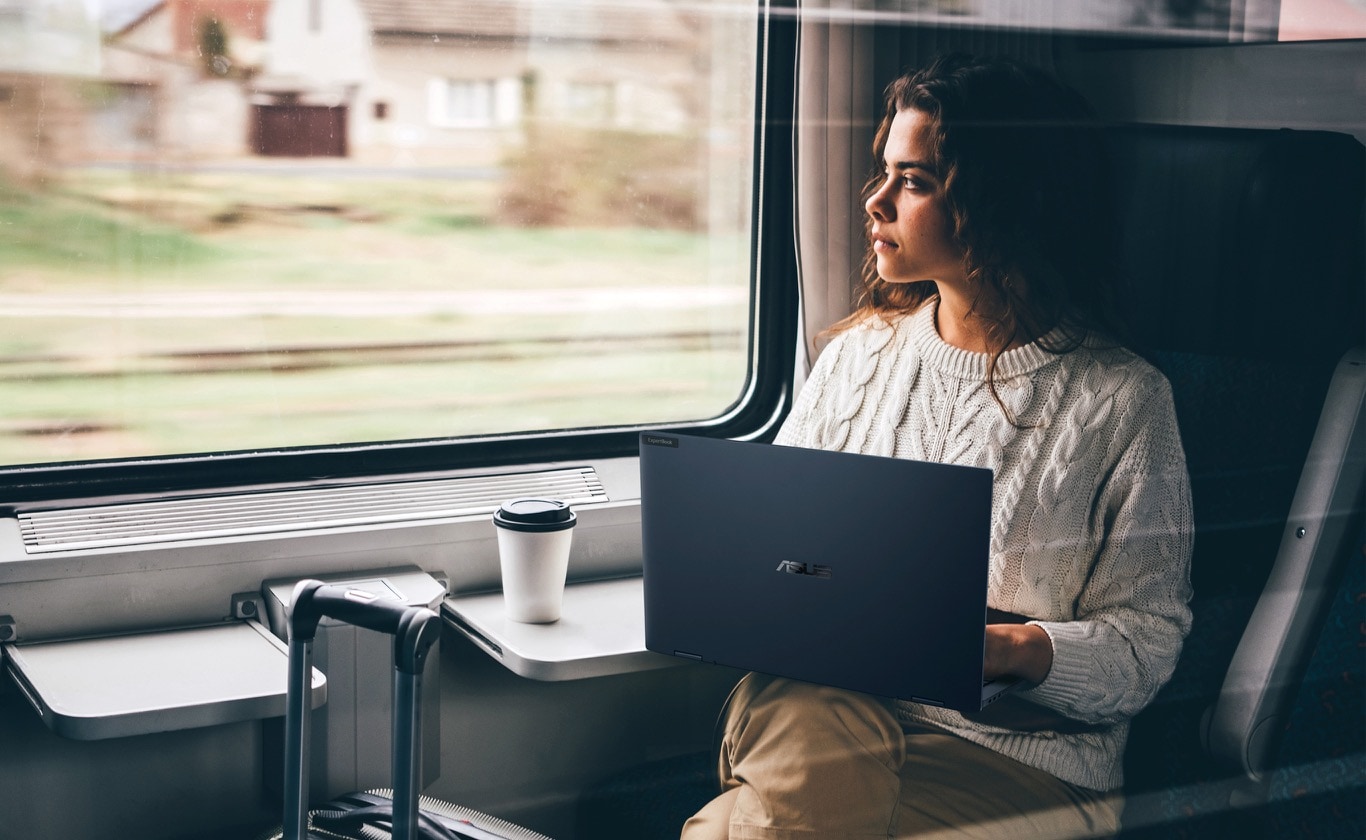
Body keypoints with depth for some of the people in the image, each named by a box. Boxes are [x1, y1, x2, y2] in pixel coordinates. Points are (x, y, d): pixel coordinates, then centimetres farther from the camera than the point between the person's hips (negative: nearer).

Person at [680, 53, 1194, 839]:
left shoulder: (1123, 400, -1)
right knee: (809, 723, -33)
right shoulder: (858, 354, 14)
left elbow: (1147, 645, -2)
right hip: (832, 699, 4)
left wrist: (1010, 650, -20)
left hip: (1018, 751, -3)